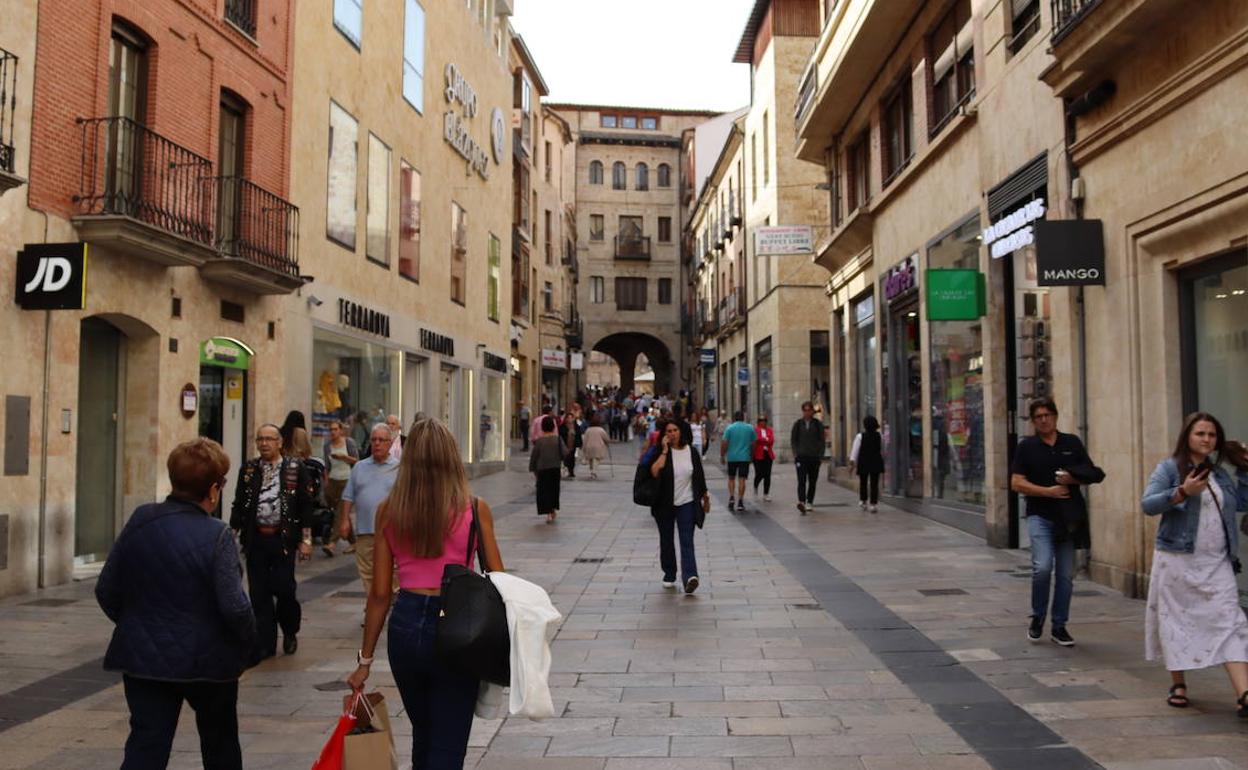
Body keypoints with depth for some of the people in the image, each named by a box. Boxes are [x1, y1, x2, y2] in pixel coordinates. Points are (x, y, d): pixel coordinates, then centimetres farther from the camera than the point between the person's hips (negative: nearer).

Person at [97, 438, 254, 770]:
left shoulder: (140, 520, -5)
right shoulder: (215, 535, -20)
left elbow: (106, 590, 3)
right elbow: (234, 606, -22)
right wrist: (248, 642, -2)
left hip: (143, 655, 4)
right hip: (205, 660, -3)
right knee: (219, 741, 20)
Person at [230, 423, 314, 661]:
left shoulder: (295, 469, 0)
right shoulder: (248, 469, 8)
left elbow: (305, 506, 0)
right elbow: (239, 505, 11)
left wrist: (306, 539, -4)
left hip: (283, 538, -3)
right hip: (256, 539, 3)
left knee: (283, 588, -5)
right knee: (259, 593, 5)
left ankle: (290, 632, 23)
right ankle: (264, 644, 15)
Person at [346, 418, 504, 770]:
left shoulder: (389, 510, 0)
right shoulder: (474, 509, -6)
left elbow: (380, 593, 2)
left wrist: (365, 659, 10)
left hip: (405, 625, 3)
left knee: (423, 737, 24)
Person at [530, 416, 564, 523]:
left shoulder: (539, 441, -9)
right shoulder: (558, 439, -7)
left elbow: (533, 456, -4)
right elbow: (565, 453, -7)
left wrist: (533, 470, 6)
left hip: (542, 469, -1)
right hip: (556, 468, 2)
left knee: (544, 491, 4)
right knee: (554, 490, 19)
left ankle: (548, 513, -2)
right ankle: (554, 509, 16)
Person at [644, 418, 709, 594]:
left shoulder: (691, 452, 3)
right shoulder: (659, 451, -4)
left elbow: (699, 477, 11)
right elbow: (654, 472, -21)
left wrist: (705, 497, 16)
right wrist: (664, 452, -19)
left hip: (687, 503, 0)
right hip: (664, 505, 1)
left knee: (687, 542, -12)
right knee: (666, 541, 12)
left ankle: (689, 576, -23)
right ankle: (669, 575, 26)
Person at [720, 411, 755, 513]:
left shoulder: (730, 428, -4)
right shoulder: (750, 428, 2)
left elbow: (724, 443, -8)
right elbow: (753, 444, 5)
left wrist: (722, 455, 1)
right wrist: (752, 455, 17)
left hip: (732, 457, -1)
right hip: (745, 457, 1)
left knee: (731, 478, 15)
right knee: (742, 479, 2)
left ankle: (731, 497, 1)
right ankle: (740, 502, 0)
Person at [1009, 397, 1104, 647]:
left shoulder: (1072, 443, 9)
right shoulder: (1027, 446, 2)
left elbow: (1094, 474, 11)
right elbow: (1016, 483, -3)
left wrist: (1073, 479, -9)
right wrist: (1048, 491, -14)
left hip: (1068, 517, 3)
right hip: (1040, 516, -3)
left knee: (1066, 575, 5)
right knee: (1042, 567, -18)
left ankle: (1059, 627, 18)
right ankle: (1037, 617, 5)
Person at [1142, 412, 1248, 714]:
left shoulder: (1219, 473, 14)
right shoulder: (1169, 468, -2)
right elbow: (1147, 504, -12)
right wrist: (1182, 492, -25)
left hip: (1216, 563, 4)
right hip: (1178, 560, -4)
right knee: (1177, 620, 3)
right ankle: (1178, 685, 18)